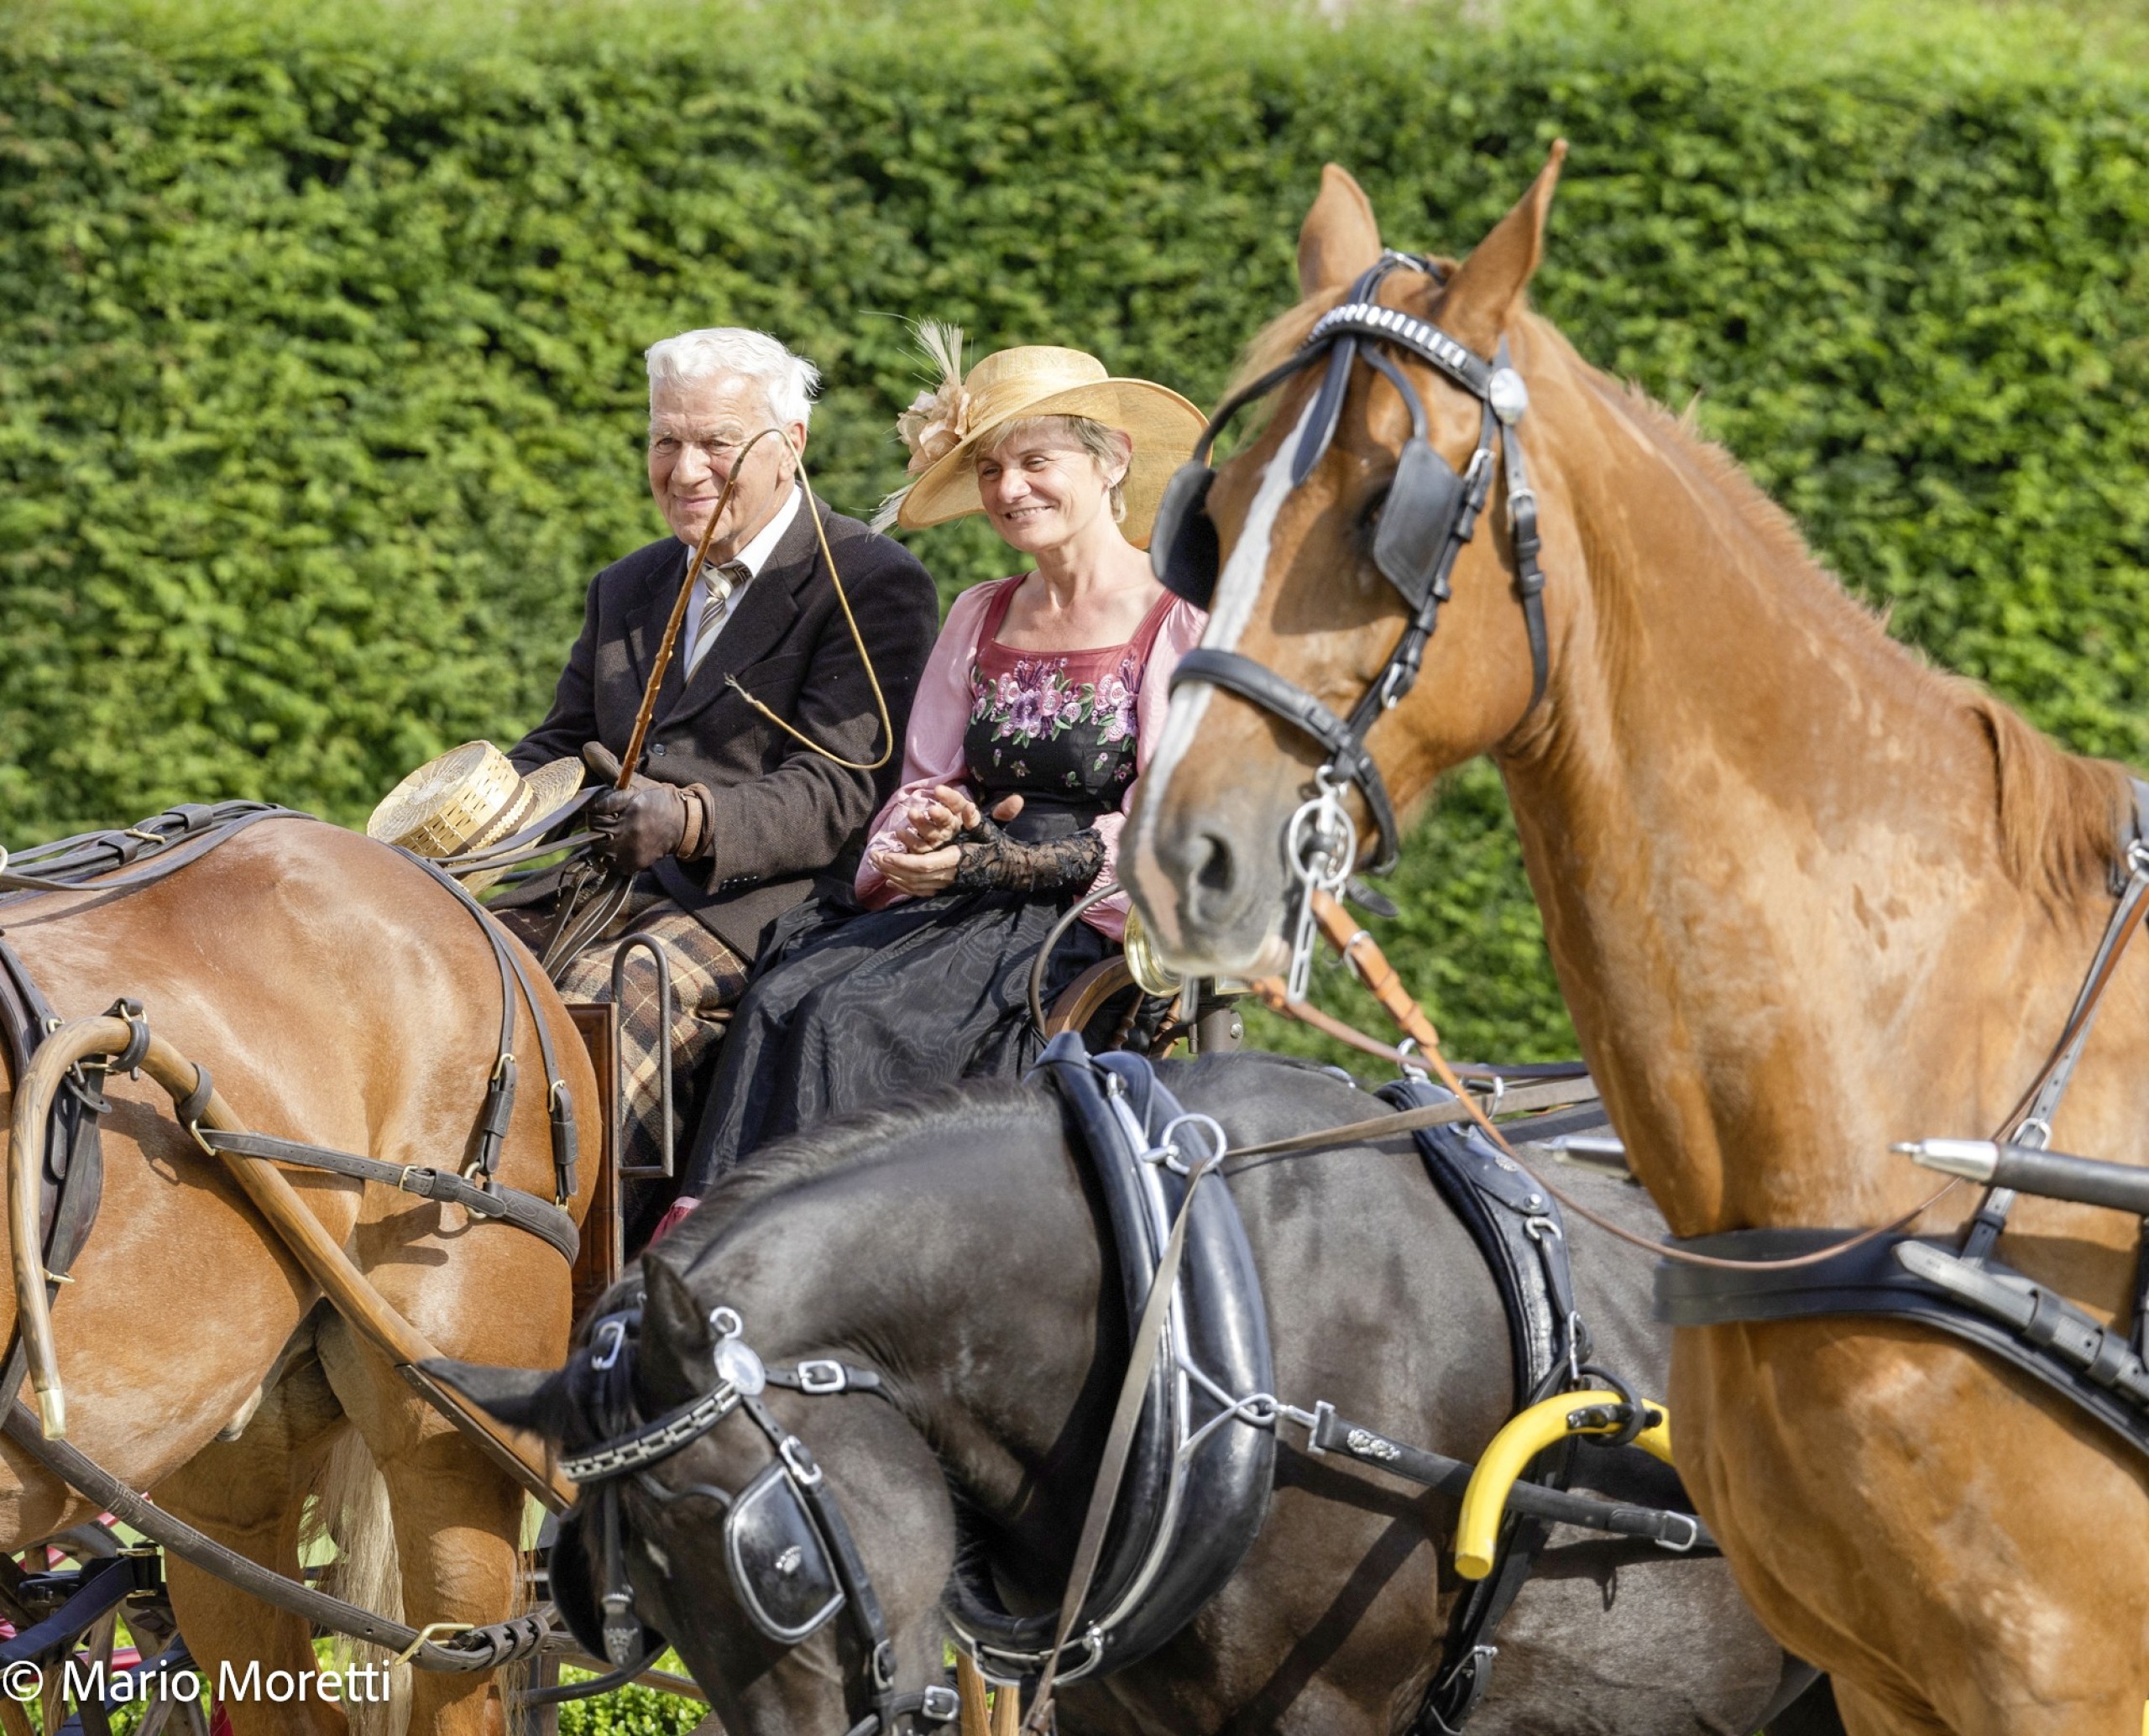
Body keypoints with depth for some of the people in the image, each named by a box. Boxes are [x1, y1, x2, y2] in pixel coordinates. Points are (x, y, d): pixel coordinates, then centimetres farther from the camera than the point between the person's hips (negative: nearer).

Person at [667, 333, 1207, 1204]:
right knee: (779, 997, -24)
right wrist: (930, 828, -6)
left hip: (1083, 921, -6)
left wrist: (989, 863, -17)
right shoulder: (979, 618, 19)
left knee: (849, 1019, -29)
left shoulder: (1185, 621, -2)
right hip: (959, 902, 6)